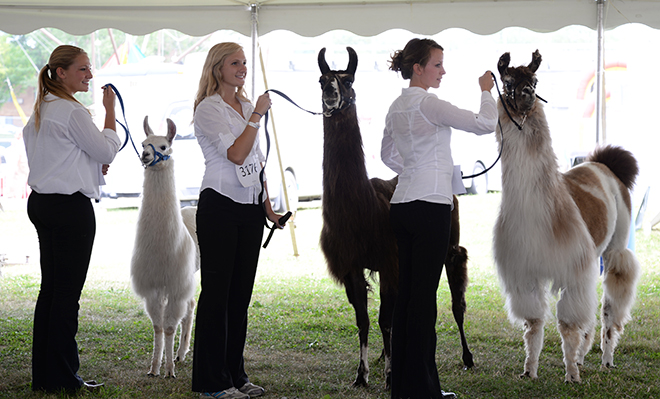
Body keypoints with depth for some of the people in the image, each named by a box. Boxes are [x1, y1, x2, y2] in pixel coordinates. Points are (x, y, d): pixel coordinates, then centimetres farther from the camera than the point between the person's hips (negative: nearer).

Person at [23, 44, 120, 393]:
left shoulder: (41, 109, 15)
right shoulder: (71, 111, -15)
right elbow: (106, 151, -9)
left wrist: (93, 167, 15)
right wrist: (110, 111, 0)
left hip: (42, 203, 10)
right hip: (70, 207, -10)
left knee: (50, 289, 13)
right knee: (67, 292, -4)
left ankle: (43, 376, 17)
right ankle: (63, 378, 1)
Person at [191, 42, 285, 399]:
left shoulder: (247, 107, 15)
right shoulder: (209, 109, -8)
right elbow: (236, 154, -18)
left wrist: (268, 205, 14)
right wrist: (257, 116, -16)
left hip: (250, 209, 7)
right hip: (219, 206, -7)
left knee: (241, 293, 9)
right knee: (217, 292, -3)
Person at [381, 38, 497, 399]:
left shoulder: (397, 107, 13)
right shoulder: (428, 104, -14)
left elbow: (388, 155, 25)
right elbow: (485, 124, -15)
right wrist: (486, 91, 1)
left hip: (402, 204, 9)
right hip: (430, 206, -9)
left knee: (407, 291, 10)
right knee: (424, 294, -5)